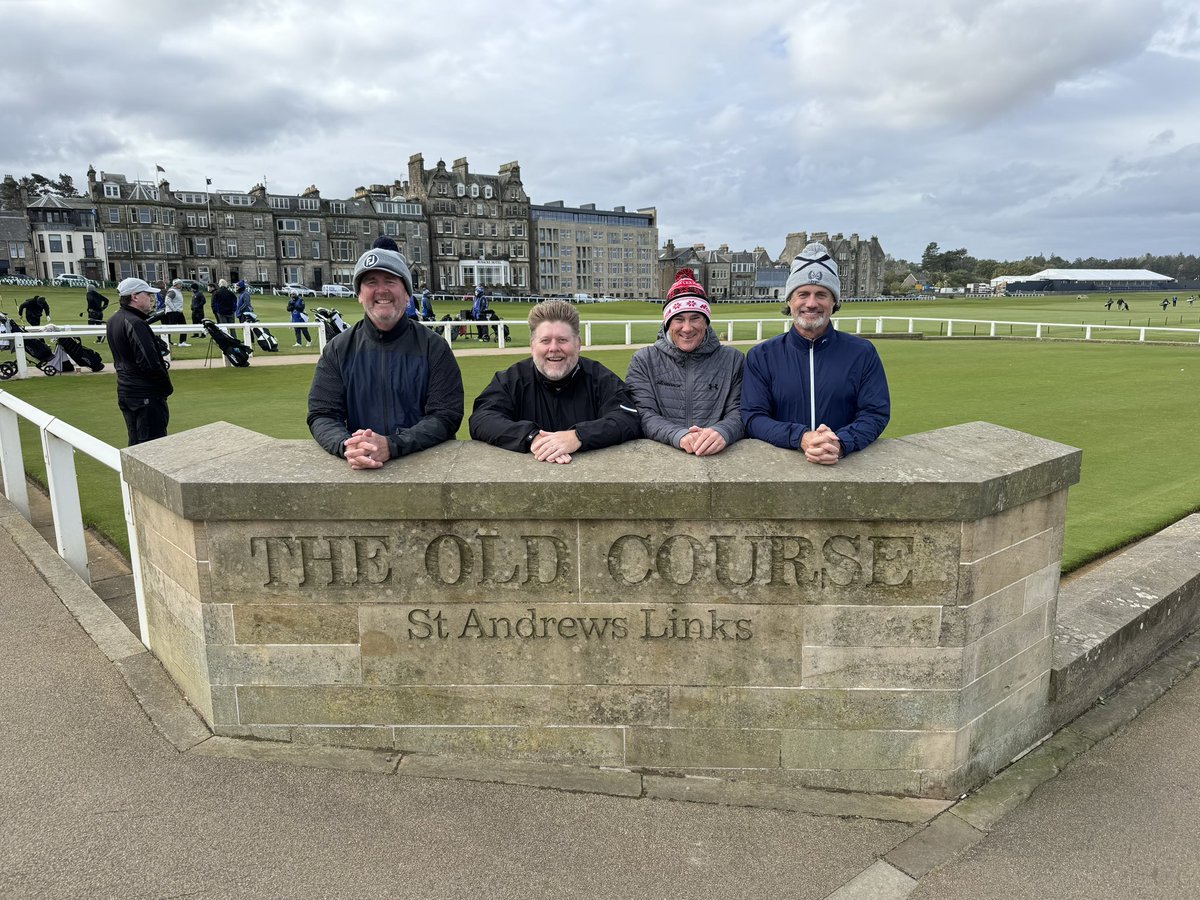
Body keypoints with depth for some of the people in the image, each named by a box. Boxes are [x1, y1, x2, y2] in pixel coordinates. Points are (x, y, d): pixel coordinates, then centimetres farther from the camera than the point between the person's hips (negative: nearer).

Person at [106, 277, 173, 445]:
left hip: (125, 392, 10)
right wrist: (167, 387, -12)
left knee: (136, 444, 18)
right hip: (146, 394, -10)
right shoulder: (135, 323, -19)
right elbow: (150, 363, -23)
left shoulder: (113, 321, 10)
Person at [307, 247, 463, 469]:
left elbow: (446, 416, -6)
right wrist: (345, 446, -19)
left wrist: (391, 446, -20)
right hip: (358, 469, 0)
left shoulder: (434, 347, 0)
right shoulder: (337, 349, 7)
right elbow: (322, 415, 3)